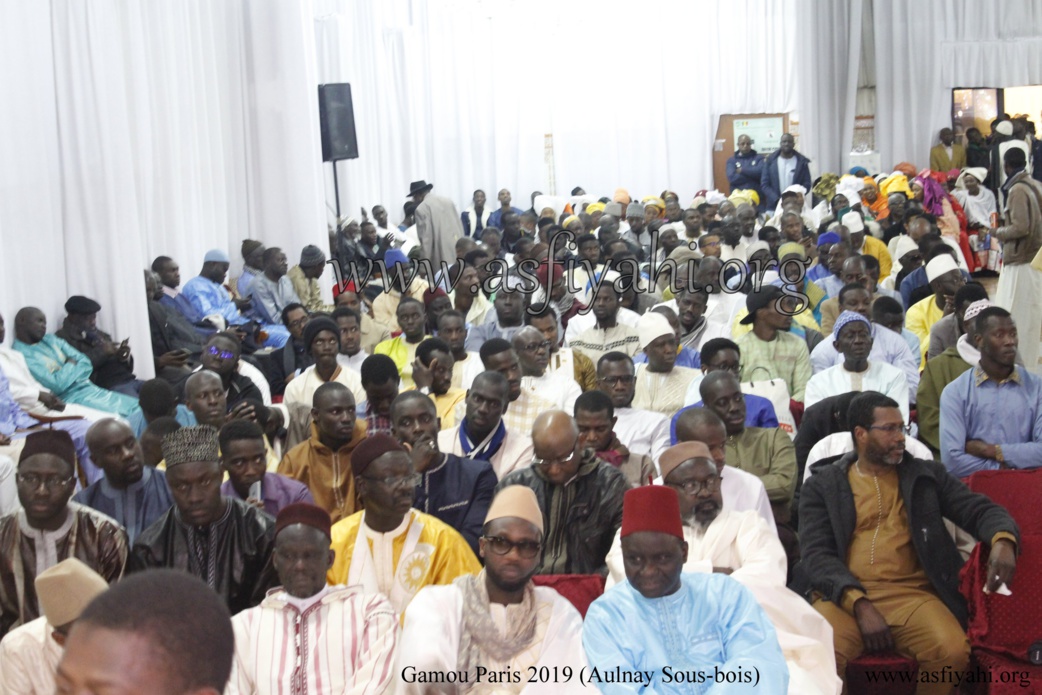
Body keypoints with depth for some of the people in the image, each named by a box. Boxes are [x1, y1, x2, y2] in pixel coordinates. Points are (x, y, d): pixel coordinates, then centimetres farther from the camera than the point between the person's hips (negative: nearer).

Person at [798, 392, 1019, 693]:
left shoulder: (925, 475, 19)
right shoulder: (823, 485, 11)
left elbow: (980, 509, 12)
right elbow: (817, 554, 0)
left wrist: (1003, 540, -13)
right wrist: (859, 603, -17)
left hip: (911, 593, 3)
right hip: (844, 594, -2)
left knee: (953, 652, -29)